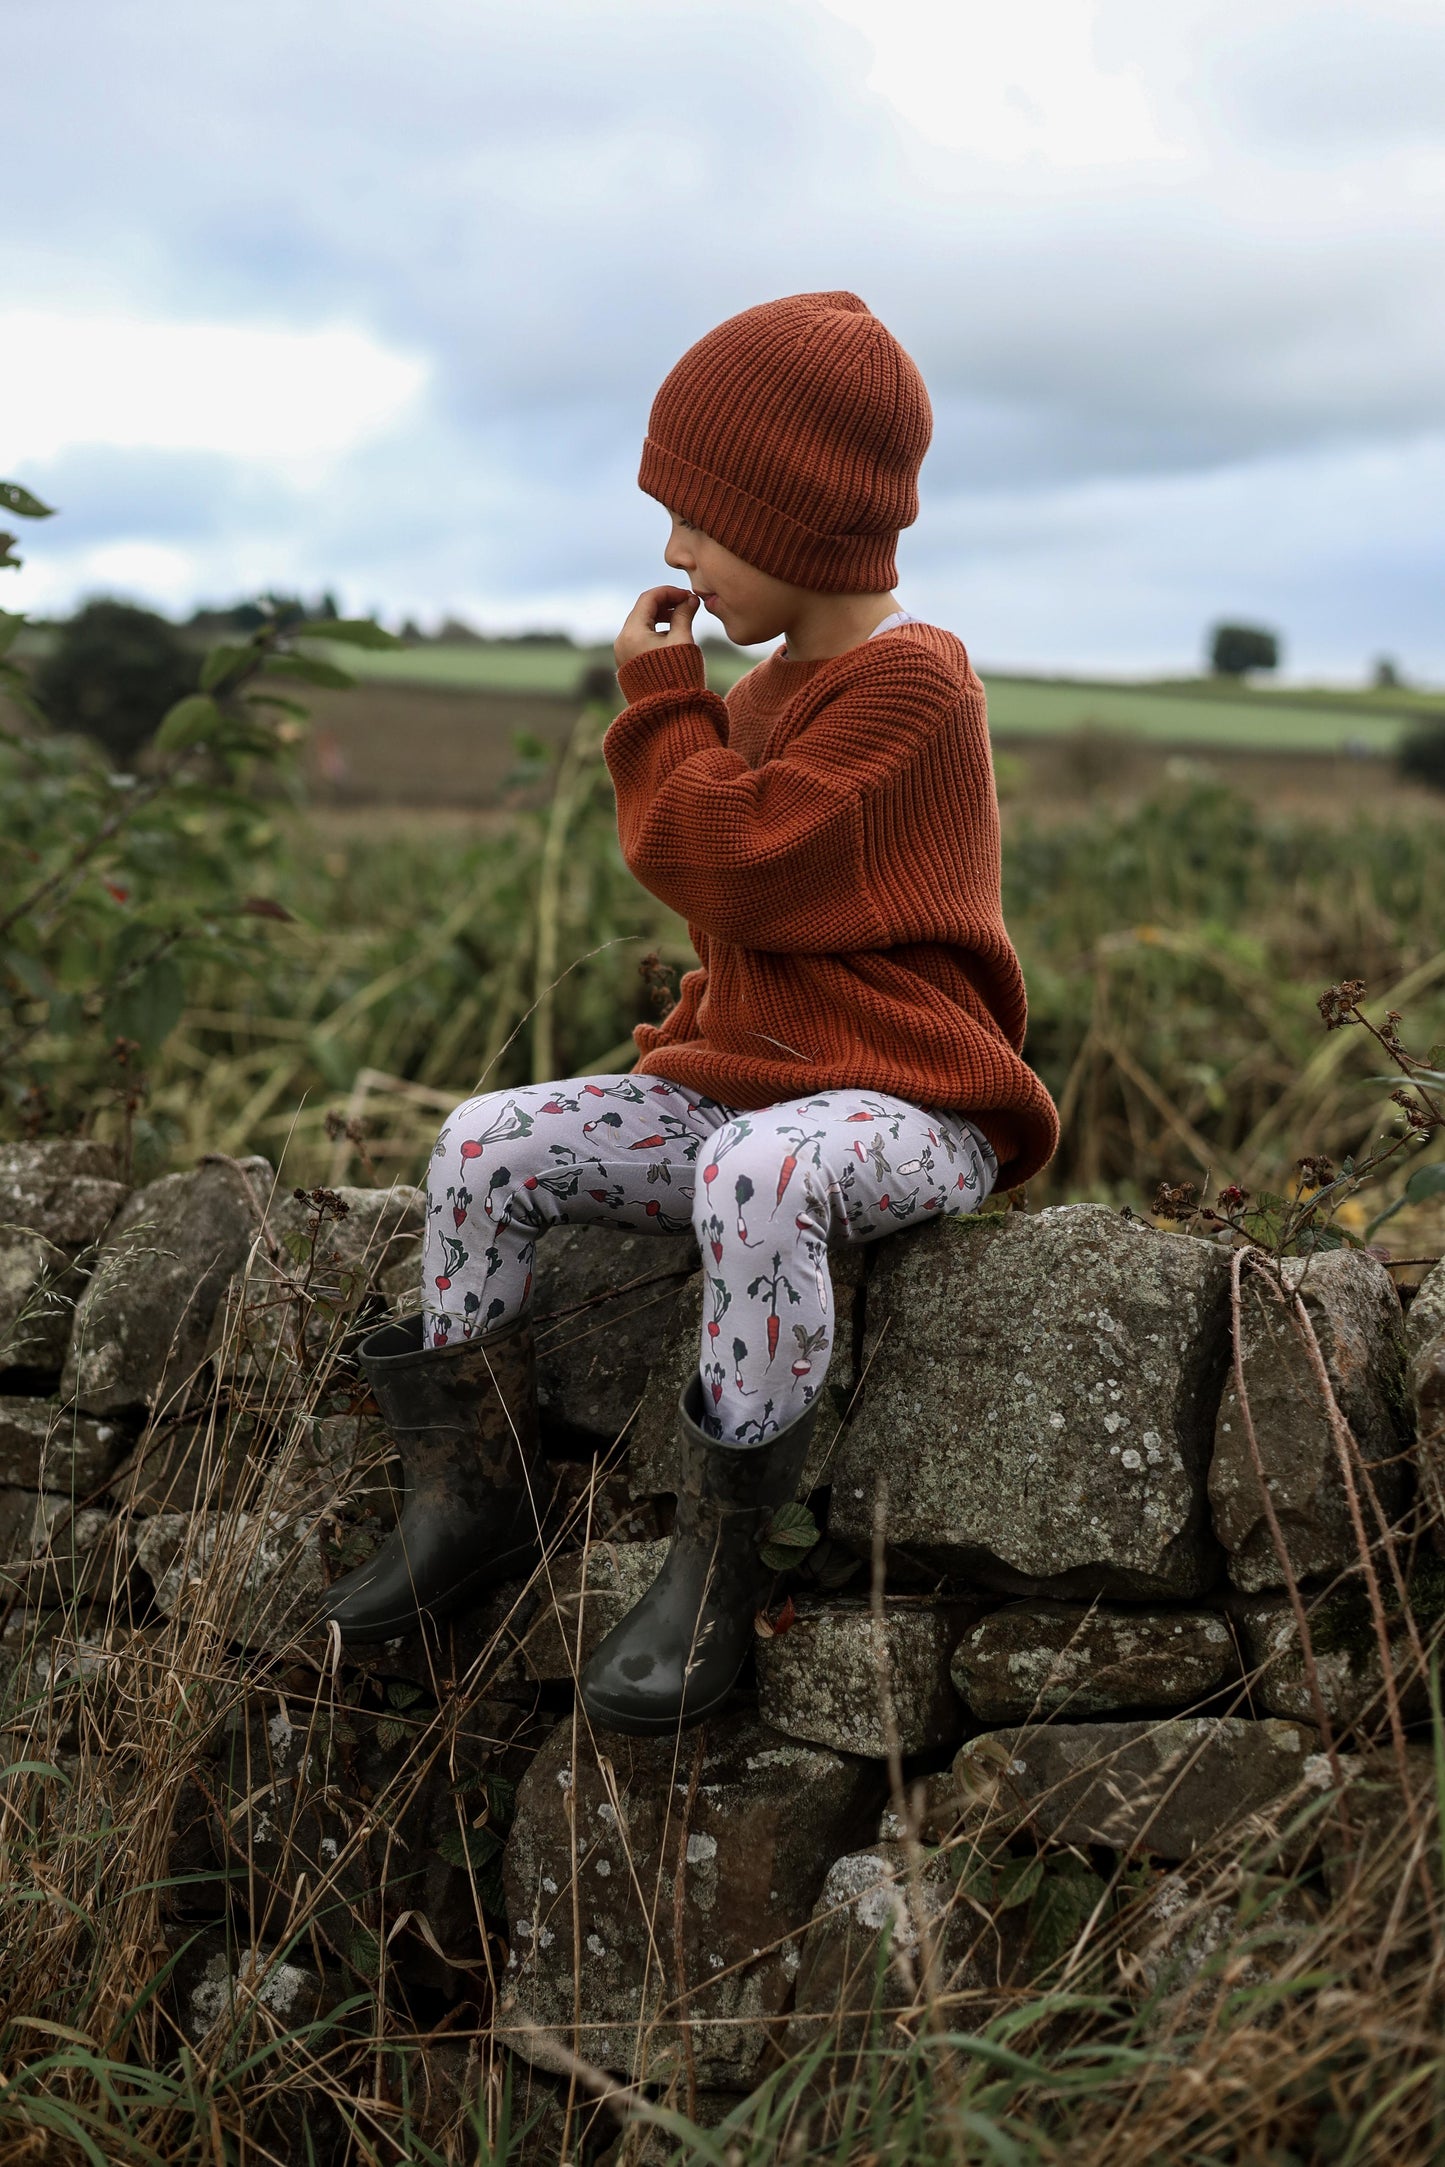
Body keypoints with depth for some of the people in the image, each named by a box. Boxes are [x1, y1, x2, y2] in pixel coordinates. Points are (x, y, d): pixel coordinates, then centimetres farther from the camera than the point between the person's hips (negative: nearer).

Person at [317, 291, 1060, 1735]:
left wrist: (659, 695, -9)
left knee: (753, 1174, -41)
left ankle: (717, 1559, -27)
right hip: (745, 1081, 9)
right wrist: (701, 1032, 13)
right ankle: (476, 1491, 1)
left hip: (901, 1107, -8)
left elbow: (734, 867, -19)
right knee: (484, 1145, -8)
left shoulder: (909, 683, -12)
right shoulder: (775, 682, 17)